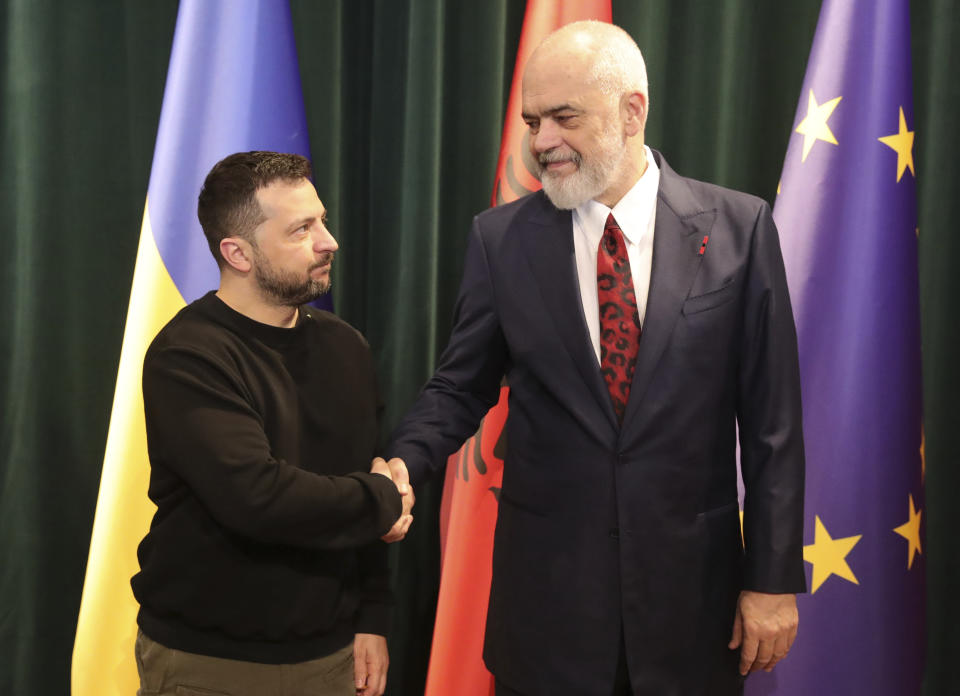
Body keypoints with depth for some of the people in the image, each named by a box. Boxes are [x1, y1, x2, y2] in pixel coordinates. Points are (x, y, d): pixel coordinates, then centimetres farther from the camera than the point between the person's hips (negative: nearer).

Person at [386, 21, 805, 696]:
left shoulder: (738, 226, -5)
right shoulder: (501, 237, -2)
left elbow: (771, 418, -4)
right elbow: (460, 387, 4)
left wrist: (773, 578, -4)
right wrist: (401, 464, -16)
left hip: (691, 585, 0)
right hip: (547, 586, 1)